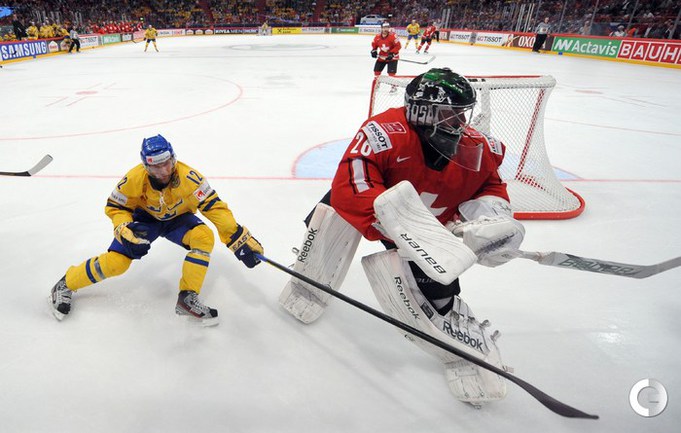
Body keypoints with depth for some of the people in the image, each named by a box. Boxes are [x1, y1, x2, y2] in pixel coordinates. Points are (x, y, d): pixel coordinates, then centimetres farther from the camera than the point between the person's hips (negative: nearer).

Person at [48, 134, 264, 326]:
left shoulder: (187, 176, -35)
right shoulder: (135, 178, -28)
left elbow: (213, 205, -35)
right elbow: (114, 206, -12)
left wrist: (240, 238, -42)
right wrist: (126, 230, -31)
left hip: (178, 218, 0)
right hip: (145, 218, 0)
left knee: (204, 236, -30)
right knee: (116, 262, -15)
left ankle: (188, 298, -20)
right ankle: (66, 284, 15)